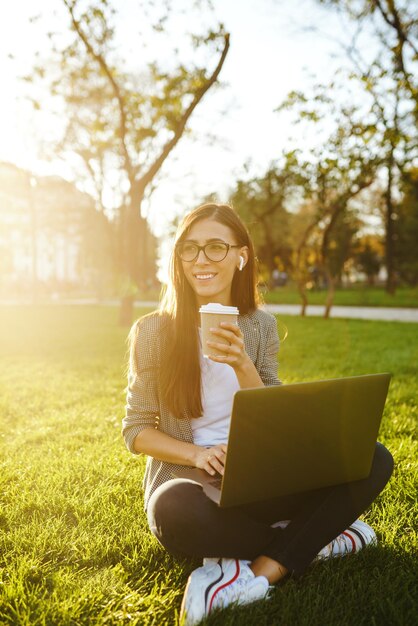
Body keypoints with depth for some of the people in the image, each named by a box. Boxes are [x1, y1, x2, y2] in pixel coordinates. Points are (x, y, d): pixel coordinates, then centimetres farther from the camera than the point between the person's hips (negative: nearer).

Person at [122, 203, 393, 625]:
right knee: (175, 510, -40)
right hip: (186, 478, -3)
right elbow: (135, 431, -3)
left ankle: (260, 572, -23)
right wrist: (195, 453, -21)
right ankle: (313, 537, -15)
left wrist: (241, 364, -20)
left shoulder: (260, 325, 2)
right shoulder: (154, 331, -7)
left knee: (374, 460, -15)